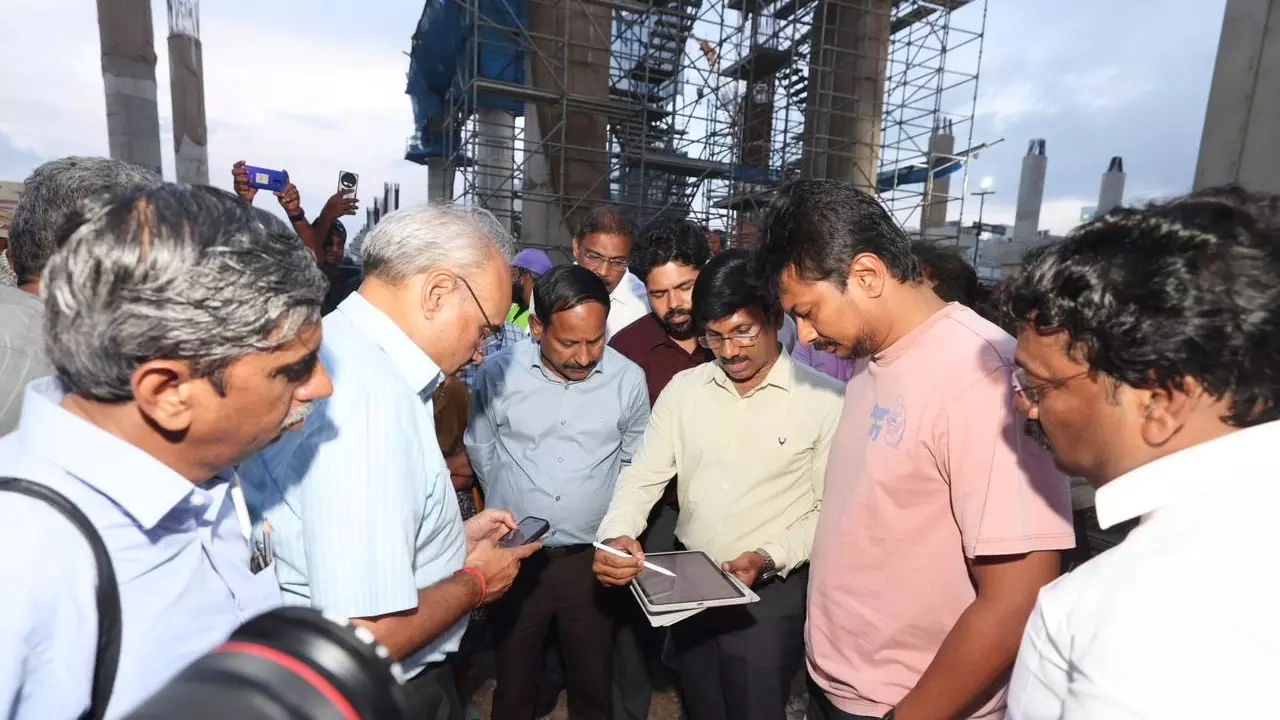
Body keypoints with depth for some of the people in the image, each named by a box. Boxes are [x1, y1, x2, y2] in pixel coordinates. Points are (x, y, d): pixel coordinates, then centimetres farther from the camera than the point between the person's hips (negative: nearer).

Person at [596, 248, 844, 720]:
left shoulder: (823, 399, -13)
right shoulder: (683, 389, -1)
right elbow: (643, 477, -1)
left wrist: (768, 558, -21)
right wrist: (615, 535, -18)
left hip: (771, 592, -4)